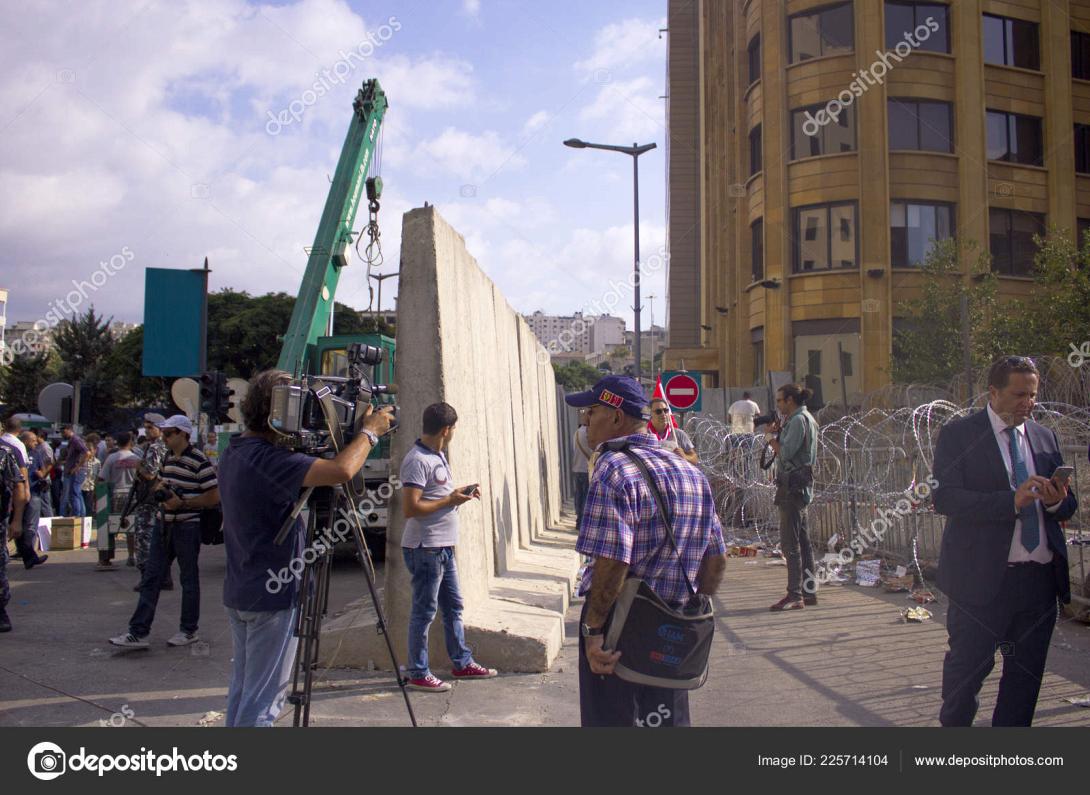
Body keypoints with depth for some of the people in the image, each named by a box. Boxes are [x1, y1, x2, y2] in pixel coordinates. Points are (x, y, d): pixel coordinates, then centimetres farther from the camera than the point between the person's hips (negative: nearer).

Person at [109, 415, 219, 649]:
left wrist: (182, 502, -19)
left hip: (187, 526, -7)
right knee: (150, 577, 5)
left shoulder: (198, 461, -14)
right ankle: (138, 632, 9)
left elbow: (214, 497, -15)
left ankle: (188, 630, 18)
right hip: (164, 524, 7)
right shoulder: (166, 458, 11)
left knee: (189, 579, 6)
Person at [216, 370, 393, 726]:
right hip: (273, 598, -10)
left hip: (240, 594, 10)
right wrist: (369, 431, -16)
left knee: (242, 691, 18)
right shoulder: (266, 458, -23)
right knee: (262, 701, -1)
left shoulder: (235, 452, 7)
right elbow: (340, 471, -34)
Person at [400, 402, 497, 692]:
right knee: (424, 611, 0)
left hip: (444, 546, 10)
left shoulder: (438, 455, 12)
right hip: (425, 548, -10)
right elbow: (410, 508, -24)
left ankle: (462, 663, 29)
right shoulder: (418, 460, -19)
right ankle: (417, 674, 11)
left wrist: (460, 492, 5)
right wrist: (450, 500, -18)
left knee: (453, 605, 17)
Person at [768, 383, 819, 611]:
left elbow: (786, 453, -20)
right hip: (800, 485, 11)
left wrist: (772, 438, -4)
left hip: (793, 485, -11)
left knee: (790, 541, -10)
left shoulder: (798, 420, -14)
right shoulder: (806, 418, 18)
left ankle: (794, 596, -11)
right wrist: (779, 432, 3)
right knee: (802, 540, 14)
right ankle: (809, 591, 19)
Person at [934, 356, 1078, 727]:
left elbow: (1067, 507, 15)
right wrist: (1011, 501, -25)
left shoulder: (1045, 438, 13)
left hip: (1040, 579, 5)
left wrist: (1057, 501, -9)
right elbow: (945, 498, -16)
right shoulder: (958, 435, -5)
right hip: (982, 576, -5)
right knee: (967, 668, 7)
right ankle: (954, 725, 31)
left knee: (1026, 672, 12)